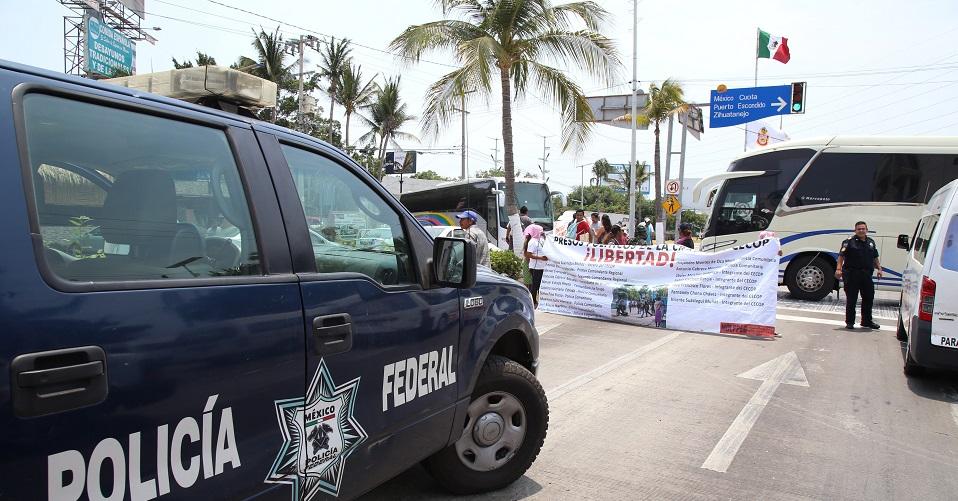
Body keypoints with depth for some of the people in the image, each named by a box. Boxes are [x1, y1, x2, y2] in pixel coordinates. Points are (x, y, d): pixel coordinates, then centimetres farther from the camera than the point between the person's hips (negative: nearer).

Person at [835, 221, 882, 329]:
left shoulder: (871, 242, 13)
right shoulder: (849, 242, -5)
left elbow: (875, 258, 22)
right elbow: (841, 256, -10)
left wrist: (879, 268, 14)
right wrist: (839, 269, -20)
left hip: (866, 274, 6)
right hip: (852, 274, -6)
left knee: (868, 298, 13)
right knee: (851, 299, 0)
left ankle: (867, 321, 26)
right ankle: (849, 322, 9)